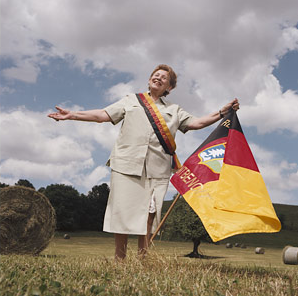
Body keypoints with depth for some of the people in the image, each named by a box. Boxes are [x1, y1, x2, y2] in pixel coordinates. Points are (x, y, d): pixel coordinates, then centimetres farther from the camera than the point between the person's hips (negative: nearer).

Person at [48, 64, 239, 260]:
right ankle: (119, 258, 7)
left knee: (148, 214, -2)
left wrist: (222, 113, 2)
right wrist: (71, 115, 5)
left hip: (157, 169, 1)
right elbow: (103, 115, 13)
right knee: (122, 211, -4)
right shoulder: (131, 101, 20)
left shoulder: (174, 110, 23)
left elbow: (196, 123, 13)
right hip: (127, 164, -1)